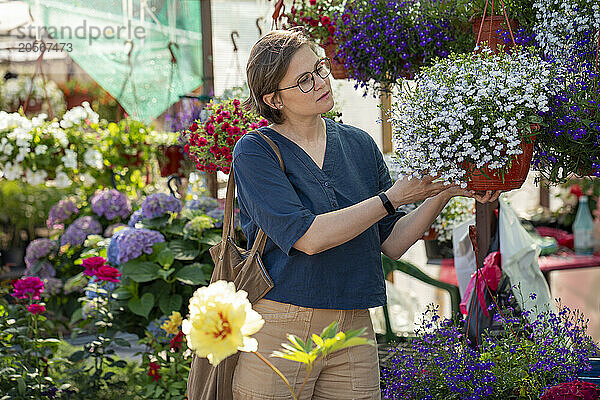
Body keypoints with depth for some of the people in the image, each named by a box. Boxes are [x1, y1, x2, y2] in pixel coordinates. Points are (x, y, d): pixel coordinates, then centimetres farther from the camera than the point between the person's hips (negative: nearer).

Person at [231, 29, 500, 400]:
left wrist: (443, 193, -4)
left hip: (353, 335, 4)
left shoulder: (359, 144, 9)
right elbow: (308, 237, -17)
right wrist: (393, 197, -13)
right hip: (279, 331, -4)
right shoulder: (255, 151, -6)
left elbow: (392, 241, 9)